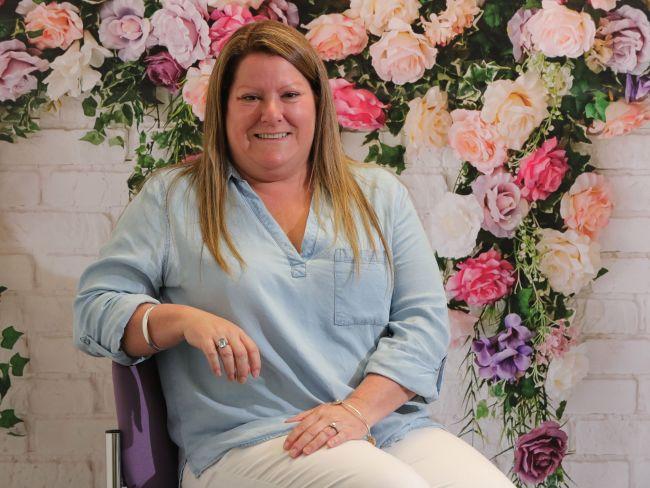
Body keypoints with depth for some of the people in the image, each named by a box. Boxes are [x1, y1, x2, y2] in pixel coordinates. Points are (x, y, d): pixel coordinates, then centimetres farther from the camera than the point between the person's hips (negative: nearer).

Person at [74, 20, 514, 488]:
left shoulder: (379, 194, 16)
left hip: (392, 427, 4)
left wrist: (359, 408, -10)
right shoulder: (173, 198, 12)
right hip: (246, 444, -4)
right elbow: (95, 308, 7)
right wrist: (184, 320, -13)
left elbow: (424, 320, 7)